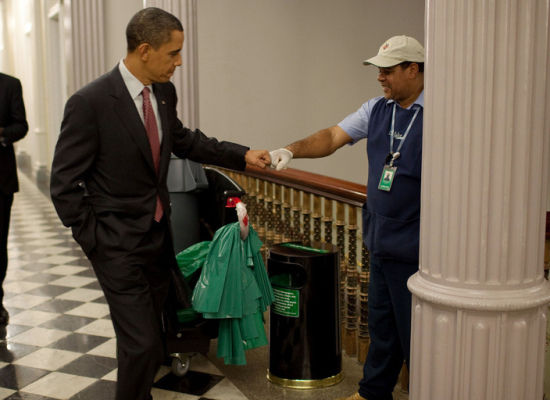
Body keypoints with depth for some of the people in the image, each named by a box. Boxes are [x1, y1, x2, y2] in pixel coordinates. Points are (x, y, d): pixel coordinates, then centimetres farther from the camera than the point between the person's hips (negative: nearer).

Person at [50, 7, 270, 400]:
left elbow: (183, 140, 18)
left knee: (144, 335, 18)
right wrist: (93, 240, -11)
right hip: (118, 244, -6)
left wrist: (242, 155, 10)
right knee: (143, 344, -6)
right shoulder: (89, 102, -19)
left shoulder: (164, 92, 0)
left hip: (158, 235, 7)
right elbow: (64, 185, -13)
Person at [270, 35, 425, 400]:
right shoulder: (377, 110, 8)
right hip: (381, 243, 7)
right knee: (381, 325, 21)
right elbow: (332, 138, 2)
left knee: (414, 331, 5)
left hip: (414, 248, -7)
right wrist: (291, 150, -15)